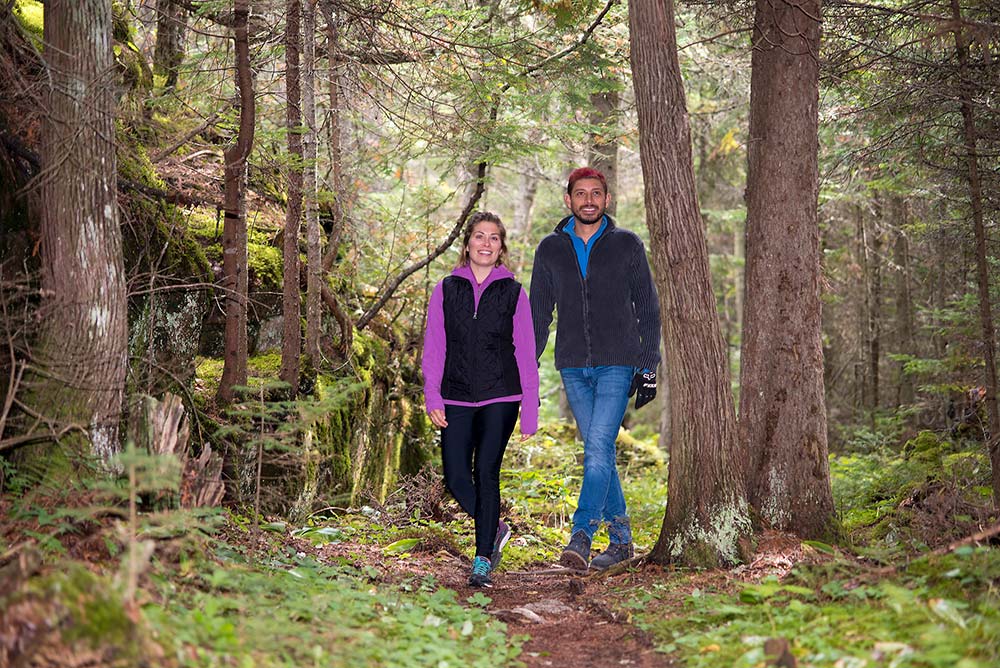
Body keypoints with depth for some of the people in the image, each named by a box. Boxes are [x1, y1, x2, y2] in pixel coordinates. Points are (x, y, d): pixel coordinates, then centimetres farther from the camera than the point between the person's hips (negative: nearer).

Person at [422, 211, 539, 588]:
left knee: (486, 474, -8)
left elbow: (526, 355, 4)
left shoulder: (513, 293, 4)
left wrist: (530, 412, 1)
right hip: (457, 400, 2)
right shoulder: (446, 290, 8)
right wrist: (432, 399, -5)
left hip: (500, 399, -2)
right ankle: (495, 529, 24)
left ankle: (483, 560, 3)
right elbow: (433, 349, 6)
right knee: (456, 478, -3)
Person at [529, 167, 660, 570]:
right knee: (599, 451, 6)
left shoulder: (627, 245, 3)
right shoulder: (551, 249, 9)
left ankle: (581, 537, -16)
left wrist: (648, 367, -1)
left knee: (598, 449, -15)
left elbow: (647, 310, 5)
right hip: (573, 368, 3)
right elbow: (538, 315, 13)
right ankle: (621, 537, 16)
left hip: (618, 366, -3)